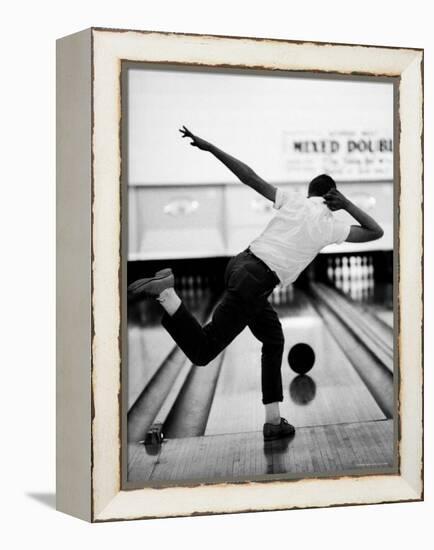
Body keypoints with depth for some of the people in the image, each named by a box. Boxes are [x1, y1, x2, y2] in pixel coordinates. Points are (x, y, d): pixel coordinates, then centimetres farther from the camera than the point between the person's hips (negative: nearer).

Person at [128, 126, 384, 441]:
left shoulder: (293, 200, 10)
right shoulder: (329, 227, 0)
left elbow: (250, 177, 4)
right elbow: (376, 232, 10)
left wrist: (209, 147, 6)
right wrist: (348, 205, 10)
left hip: (241, 263, 7)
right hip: (254, 283, -7)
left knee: (274, 340, 19)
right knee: (202, 351, -2)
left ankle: (274, 421, 18)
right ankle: (166, 292, -22)